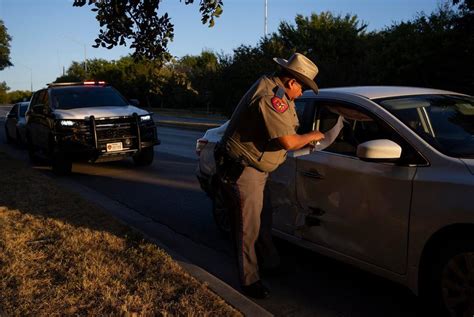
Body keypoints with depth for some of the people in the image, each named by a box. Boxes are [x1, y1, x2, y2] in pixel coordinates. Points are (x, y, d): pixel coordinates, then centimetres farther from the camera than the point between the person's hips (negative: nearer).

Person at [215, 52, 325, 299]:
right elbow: (288, 142, -27)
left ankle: (271, 262, 38)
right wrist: (312, 136, -9)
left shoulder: (271, 86, 9)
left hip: (252, 169, 10)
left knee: (263, 220, 22)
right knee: (249, 228, -1)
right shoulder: (271, 96, -25)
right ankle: (250, 282, 12)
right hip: (242, 170, -10)